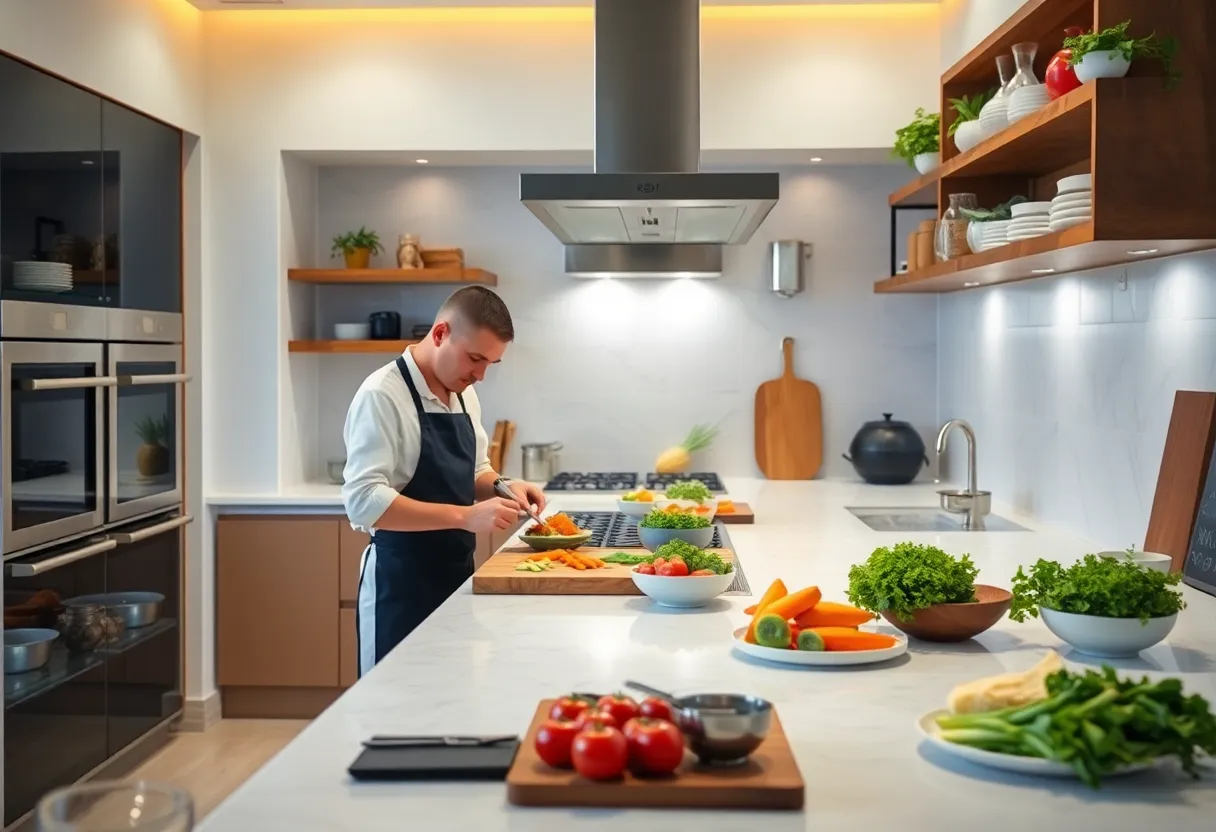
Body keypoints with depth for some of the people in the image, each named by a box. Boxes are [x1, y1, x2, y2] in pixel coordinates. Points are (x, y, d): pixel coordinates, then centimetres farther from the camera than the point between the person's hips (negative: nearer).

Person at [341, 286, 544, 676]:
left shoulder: (464, 395, 7)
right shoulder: (382, 395, -17)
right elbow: (363, 501, -26)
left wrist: (501, 486, -3)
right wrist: (464, 516, -31)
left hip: (456, 576, 8)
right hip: (402, 586, -7)